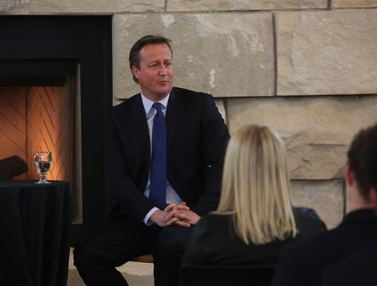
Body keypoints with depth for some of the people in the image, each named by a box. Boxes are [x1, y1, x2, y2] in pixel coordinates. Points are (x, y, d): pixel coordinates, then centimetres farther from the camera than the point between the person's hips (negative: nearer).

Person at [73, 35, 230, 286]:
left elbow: (224, 163, -5)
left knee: (170, 245, -37)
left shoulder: (200, 105, 2)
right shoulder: (119, 117, 7)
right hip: (138, 217, 3)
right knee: (87, 256, -21)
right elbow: (118, 179, -2)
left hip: (185, 215, -2)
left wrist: (200, 212, -18)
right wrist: (153, 214, -18)